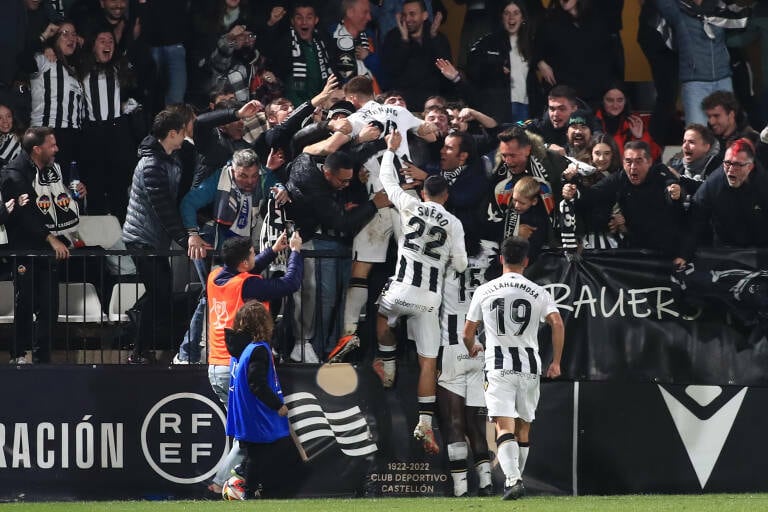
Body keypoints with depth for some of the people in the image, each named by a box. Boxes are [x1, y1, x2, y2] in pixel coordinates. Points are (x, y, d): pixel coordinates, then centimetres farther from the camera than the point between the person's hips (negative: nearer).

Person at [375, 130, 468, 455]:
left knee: (383, 317, 37)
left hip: (402, 290, -1)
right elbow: (460, 265, 3)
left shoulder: (412, 207, -2)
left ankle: (387, 367, 39)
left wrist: (391, 149, 25)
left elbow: (388, 180, 11)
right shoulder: (454, 224, 0)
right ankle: (425, 423, -2)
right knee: (428, 362, 4)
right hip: (430, 300, 1)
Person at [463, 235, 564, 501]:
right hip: (529, 367, 2)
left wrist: (472, 348, 34)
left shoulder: (484, 291, 5)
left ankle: (513, 479, -30)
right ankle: (516, 481, 22)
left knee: (504, 427, -11)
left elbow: (467, 333, 11)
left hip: (498, 367, -2)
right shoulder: (539, 293, 4)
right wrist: (556, 362, -1)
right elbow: (557, 324, -10)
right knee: (523, 428, 15)